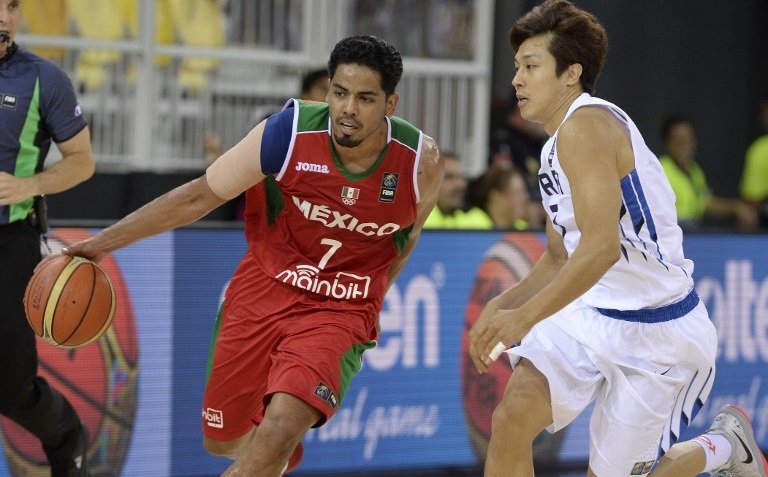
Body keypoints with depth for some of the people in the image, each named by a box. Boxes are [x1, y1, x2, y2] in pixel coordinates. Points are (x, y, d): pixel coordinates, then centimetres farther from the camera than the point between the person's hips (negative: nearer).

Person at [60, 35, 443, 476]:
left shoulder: (421, 161, -15)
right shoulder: (290, 132, -18)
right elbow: (200, 195, -8)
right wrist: (103, 242, -9)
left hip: (340, 311, -2)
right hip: (262, 290, 2)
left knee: (279, 431, -26)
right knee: (222, 439, 14)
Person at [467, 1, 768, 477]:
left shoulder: (585, 125, -20)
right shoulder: (559, 144, 12)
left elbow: (601, 247, -31)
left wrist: (525, 316, -32)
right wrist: (503, 306, 5)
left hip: (656, 333, -8)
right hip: (590, 315, 8)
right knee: (512, 419, -15)